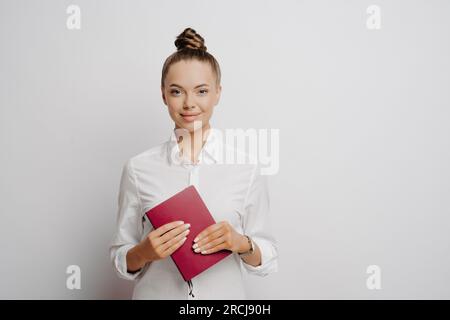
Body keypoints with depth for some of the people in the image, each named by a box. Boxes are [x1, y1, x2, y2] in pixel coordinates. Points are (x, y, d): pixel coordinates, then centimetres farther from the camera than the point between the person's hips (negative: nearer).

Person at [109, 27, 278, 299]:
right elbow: (122, 262, -1)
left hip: (225, 294, 0)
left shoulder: (248, 168, -10)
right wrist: (144, 251, -20)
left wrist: (241, 243, -21)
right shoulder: (138, 168, -8)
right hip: (156, 292, 0)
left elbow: (268, 261, -3)